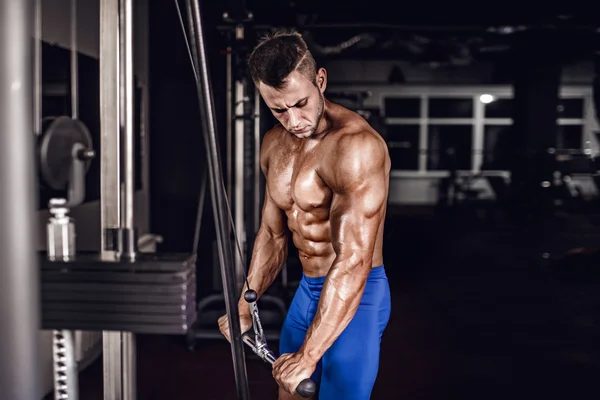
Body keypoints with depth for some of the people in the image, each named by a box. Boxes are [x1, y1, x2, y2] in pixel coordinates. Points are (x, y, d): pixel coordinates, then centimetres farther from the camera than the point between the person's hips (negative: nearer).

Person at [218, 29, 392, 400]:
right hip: (308, 288, 8)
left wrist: (308, 356, -31)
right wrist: (245, 308, 9)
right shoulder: (274, 145, 2)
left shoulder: (355, 145, -25)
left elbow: (353, 261, -30)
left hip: (356, 294, -8)